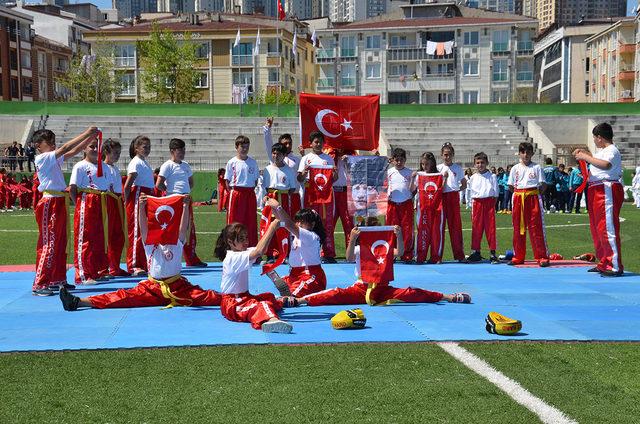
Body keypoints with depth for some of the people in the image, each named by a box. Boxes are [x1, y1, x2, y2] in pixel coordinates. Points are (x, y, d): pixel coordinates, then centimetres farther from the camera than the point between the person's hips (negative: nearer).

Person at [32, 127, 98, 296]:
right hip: (49, 204, -9)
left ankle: (58, 280, 22)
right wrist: (86, 133, -19)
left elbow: (74, 151, 14)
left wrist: (91, 138, 2)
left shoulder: (55, 159, 15)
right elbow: (65, 148, -20)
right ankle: (40, 284, -11)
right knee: (48, 244, -11)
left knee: (60, 243, 14)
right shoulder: (42, 159, -11)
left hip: (59, 203, 9)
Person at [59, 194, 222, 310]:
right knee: (125, 296, -16)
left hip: (178, 286, 1)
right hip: (153, 287, -1)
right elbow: (143, 227, -7)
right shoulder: (150, 245, 9)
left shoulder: (177, 243, 8)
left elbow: (184, 227, -8)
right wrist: (142, 207, -25)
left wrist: (186, 206, -26)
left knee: (203, 296, -21)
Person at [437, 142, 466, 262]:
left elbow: (464, 185, 14)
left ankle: (459, 254, -2)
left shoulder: (458, 168, 9)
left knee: (455, 225, -3)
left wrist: (457, 190, -1)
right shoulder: (438, 168, 8)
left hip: (454, 197, 0)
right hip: (441, 197, 0)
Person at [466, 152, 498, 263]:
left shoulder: (492, 176, 2)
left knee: (490, 228, -2)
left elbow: (495, 193, 3)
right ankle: (476, 252, 12)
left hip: (489, 202, -2)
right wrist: (476, 202, 1)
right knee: (476, 228, 4)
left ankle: (493, 253, 2)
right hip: (477, 203, 2)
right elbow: (472, 192, 11)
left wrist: (492, 203, -4)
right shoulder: (473, 178, 8)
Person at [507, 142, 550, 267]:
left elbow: (543, 185, 3)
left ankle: (542, 257, -4)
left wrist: (536, 194, -4)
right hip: (518, 199, 3)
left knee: (536, 227, -6)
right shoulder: (515, 169, 9)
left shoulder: (536, 167, 4)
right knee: (518, 228, 5)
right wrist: (520, 194, 3)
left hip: (533, 198, -3)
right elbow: (510, 187, 11)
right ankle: (518, 257, 12)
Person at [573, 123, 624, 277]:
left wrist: (586, 157, -24)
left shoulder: (612, 150, -12)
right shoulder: (602, 151, 18)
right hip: (597, 192, 11)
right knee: (597, 229, 15)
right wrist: (584, 154, 25)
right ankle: (604, 264, 25)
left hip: (607, 191, -11)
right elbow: (596, 159, 41)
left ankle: (616, 267, -13)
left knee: (608, 229, -13)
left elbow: (606, 164, -33)